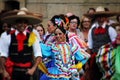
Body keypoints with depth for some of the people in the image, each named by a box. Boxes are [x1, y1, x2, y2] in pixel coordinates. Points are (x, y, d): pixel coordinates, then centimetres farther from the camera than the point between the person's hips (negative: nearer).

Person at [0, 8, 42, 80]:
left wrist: (33, 68, -10)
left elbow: (38, 55, 1)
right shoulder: (8, 37, -2)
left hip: (26, 72, 1)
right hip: (11, 72, -1)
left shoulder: (32, 37, -1)